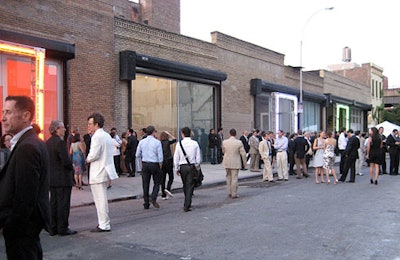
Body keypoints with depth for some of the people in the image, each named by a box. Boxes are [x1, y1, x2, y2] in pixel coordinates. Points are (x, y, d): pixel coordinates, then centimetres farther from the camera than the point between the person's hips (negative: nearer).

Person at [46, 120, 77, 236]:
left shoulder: (47, 143, 8)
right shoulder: (60, 142, -17)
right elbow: (66, 161, -22)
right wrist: (71, 168, -4)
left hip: (51, 178, 8)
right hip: (63, 178, -8)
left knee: (53, 203, 13)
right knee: (63, 204, 0)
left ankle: (53, 228, 20)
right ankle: (63, 229, 6)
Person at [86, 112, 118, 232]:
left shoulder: (96, 137, -16)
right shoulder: (107, 136, 15)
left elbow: (94, 155, -23)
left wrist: (87, 159, -3)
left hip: (98, 173, -10)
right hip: (105, 170, 10)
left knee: (100, 199, -3)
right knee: (102, 199, 18)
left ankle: (104, 225, 2)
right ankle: (104, 222, 26)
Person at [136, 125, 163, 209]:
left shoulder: (142, 142, 2)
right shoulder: (157, 142, -8)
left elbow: (137, 155, 5)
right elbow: (160, 156, -9)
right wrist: (160, 165, 4)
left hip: (145, 164, 3)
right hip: (155, 164, -3)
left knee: (145, 184, 9)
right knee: (156, 183, 11)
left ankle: (146, 204, 13)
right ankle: (153, 198, -10)